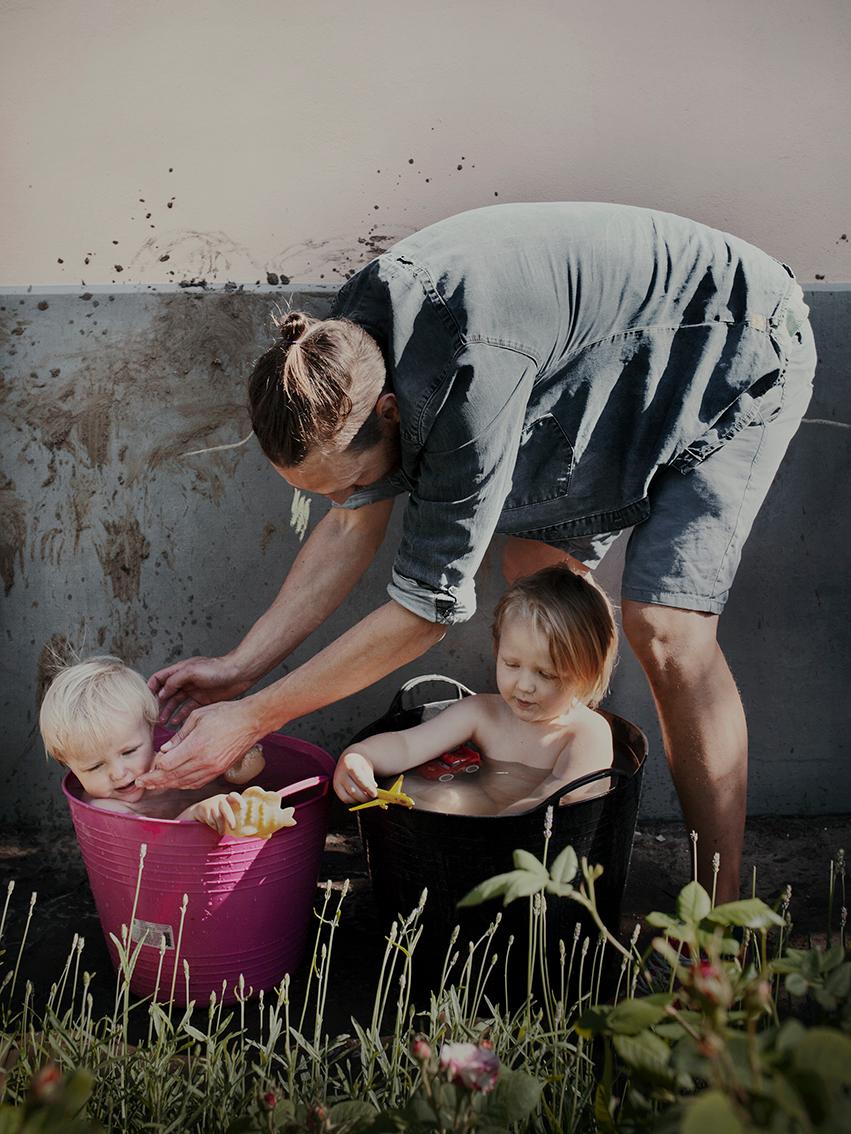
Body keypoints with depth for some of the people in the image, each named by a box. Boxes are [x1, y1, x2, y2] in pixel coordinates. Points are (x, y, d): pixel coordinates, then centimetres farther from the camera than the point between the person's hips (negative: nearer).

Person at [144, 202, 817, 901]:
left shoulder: (470, 365, -40)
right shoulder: (351, 345, -14)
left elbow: (432, 602, -33)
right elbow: (354, 526, 0)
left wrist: (250, 719, -26)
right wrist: (241, 667, -4)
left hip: (742, 353, -8)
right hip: (613, 367, 9)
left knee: (665, 626, -19)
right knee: (531, 566, 6)